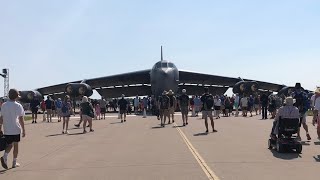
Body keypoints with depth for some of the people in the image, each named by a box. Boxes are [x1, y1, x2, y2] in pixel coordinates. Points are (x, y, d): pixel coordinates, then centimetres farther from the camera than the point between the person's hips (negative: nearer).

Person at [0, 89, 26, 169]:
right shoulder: (18, 106, -9)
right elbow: (21, 119, -10)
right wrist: (23, 130, -4)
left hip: (7, 130, 3)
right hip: (16, 129, -3)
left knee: (9, 145, 16)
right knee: (16, 145, 10)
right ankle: (14, 163, 15)